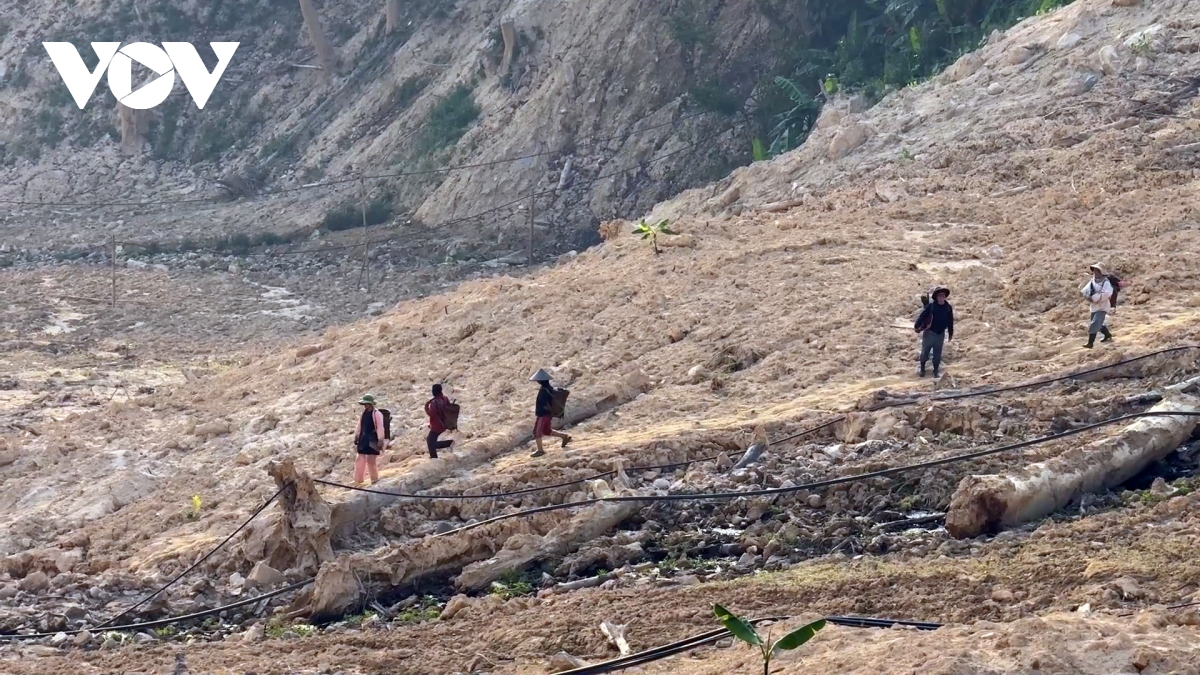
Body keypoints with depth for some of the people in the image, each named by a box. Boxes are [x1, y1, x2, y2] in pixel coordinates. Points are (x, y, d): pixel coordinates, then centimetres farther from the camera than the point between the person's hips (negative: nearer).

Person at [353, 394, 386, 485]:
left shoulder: (376, 414, -10)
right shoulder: (363, 413, 11)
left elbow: (380, 428, -13)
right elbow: (359, 427, 17)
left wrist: (380, 441, -17)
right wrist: (356, 439, 17)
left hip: (372, 440, -7)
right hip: (363, 439, 7)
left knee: (370, 460, -8)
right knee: (360, 460, 6)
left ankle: (375, 479, 6)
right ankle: (358, 481, 13)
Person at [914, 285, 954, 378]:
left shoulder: (948, 308, -3)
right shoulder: (931, 305, -15)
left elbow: (950, 321, 7)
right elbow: (922, 316, -13)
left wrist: (950, 333, 13)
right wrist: (917, 326, -16)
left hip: (940, 334, 3)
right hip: (929, 333, -3)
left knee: (937, 353, 13)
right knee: (925, 351, 10)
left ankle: (935, 371, 27)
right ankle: (922, 369, 27)